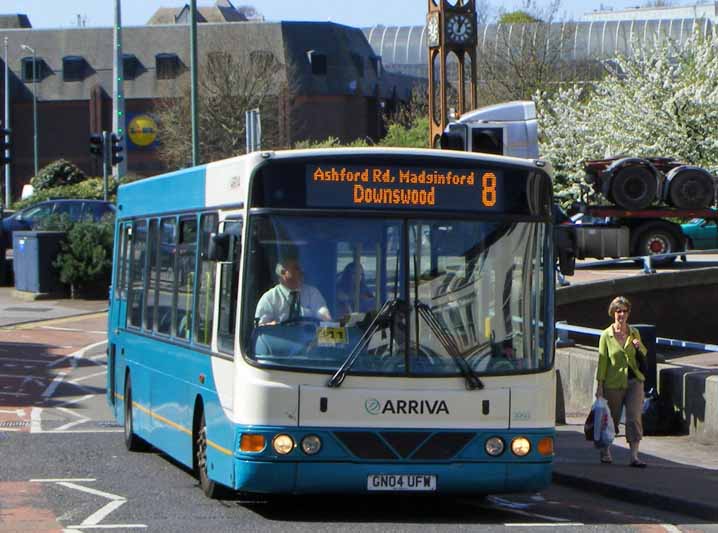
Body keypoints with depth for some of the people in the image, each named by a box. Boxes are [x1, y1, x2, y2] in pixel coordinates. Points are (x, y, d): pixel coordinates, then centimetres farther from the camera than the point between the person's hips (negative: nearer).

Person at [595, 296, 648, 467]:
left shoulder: (634, 333, 6)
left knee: (634, 418, -9)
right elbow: (602, 361, -3)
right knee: (612, 419, 10)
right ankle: (605, 450, 34)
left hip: (634, 380, 2)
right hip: (614, 383, -2)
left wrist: (639, 347, -5)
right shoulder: (606, 335, -3)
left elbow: (644, 355, 19)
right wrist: (599, 385, -6)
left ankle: (634, 456, -11)